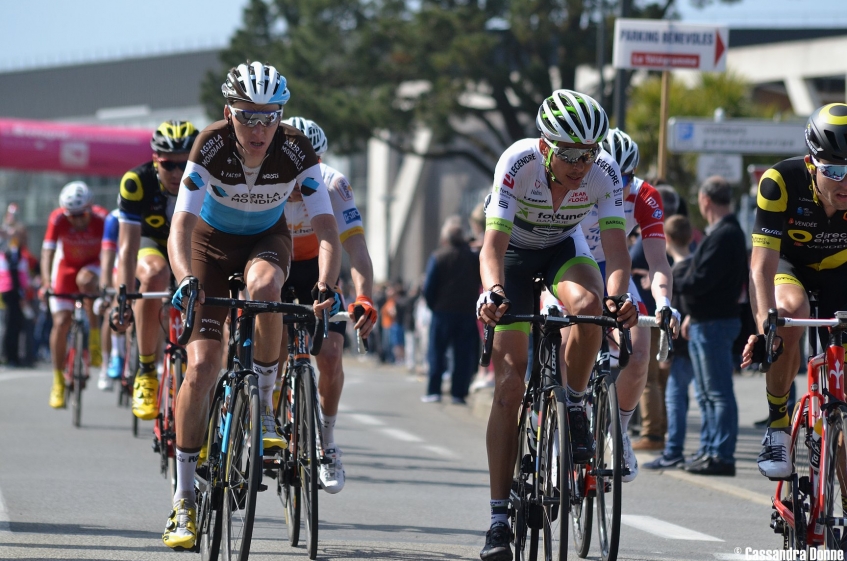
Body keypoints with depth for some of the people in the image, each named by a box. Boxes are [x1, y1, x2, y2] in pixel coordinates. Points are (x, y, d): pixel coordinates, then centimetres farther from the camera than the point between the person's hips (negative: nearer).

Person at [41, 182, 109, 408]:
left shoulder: (102, 219, -29)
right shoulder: (58, 219, -27)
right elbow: (48, 251, -30)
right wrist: (46, 283, -43)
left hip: (92, 265, -1)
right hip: (66, 266, 1)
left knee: (85, 280, -38)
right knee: (61, 322, -8)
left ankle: (94, 343, -24)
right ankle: (58, 381, 3)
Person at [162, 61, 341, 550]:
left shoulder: (296, 152, -27)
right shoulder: (211, 147, -29)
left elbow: (327, 229, -30)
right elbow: (181, 225, -35)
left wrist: (326, 285, -48)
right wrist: (186, 280, -53)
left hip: (267, 240, 0)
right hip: (213, 241, 0)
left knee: (263, 287, -38)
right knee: (202, 367, -12)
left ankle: (264, 405, -15)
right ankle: (185, 500, -3)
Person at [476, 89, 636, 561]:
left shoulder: (605, 172, -27)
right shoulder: (518, 163, -33)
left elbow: (616, 245, -32)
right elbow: (493, 244, -39)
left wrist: (618, 295, -52)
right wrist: (493, 292, -58)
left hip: (564, 248, 2)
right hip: (514, 252, -1)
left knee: (589, 305, -36)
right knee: (509, 386, -10)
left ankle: (575, 409, -9)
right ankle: (500, 518, -7)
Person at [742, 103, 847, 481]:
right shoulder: (782, 182, -34)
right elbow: (762, 264, -37)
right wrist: (765, 326, -51)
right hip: (790, 263, -2)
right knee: (790, 312, -35)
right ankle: (777, 425, -19)